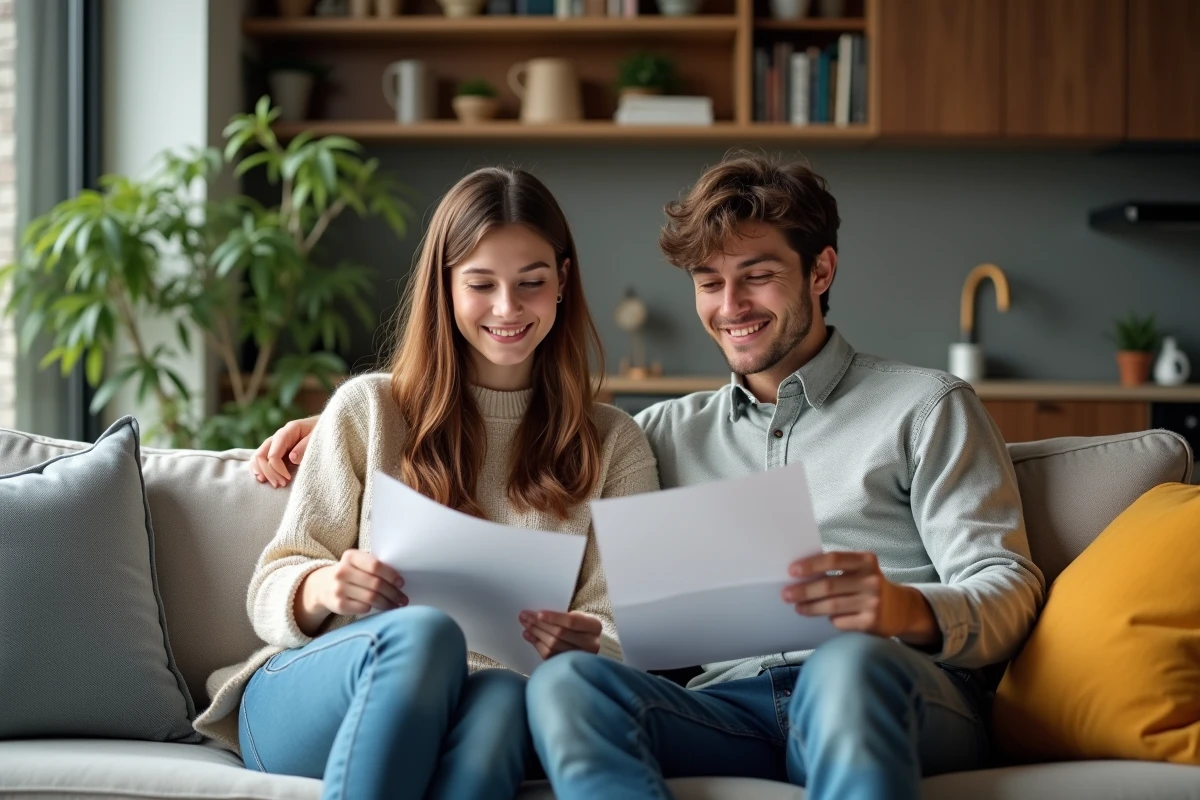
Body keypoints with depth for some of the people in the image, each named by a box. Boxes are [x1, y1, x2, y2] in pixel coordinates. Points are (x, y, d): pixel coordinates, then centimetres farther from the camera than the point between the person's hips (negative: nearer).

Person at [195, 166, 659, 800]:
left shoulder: (612, 445, 16)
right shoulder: (368, 409, 12)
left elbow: (621, 636, 8)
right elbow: (273, 593, 9)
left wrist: (585, 646, -18)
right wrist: (324, 588, -17)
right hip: (300, 702, 0)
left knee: (505, 696, -39)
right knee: (421, 632, -37)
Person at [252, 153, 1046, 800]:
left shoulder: (926, 406, 16)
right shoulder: (677, 432, 30)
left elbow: (1008, 588, 5)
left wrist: (910, 611, -19)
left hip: (905, 696, -3)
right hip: (735, 705, 3)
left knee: (851, 660, -40)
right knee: (569, 679, -29)